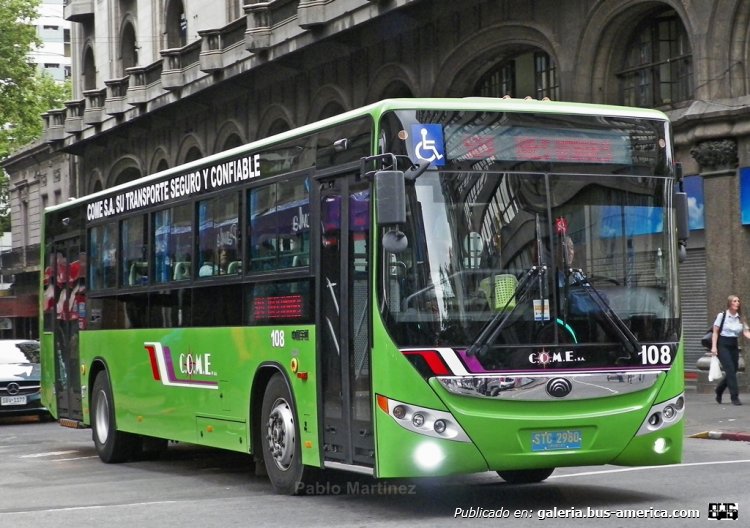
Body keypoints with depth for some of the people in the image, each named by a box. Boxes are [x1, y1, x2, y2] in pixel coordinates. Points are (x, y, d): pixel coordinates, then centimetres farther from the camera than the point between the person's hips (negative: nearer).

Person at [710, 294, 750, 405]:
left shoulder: (740, 318, 10)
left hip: (734, 346, 5)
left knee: (732, 371, 7)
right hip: (723, 346, -5)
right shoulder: (722, 315, -2)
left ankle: (718, 391, 32)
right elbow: (715, 332, -2)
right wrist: (714, 346, -11)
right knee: (730, 370, -15)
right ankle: (735, 397, -14)